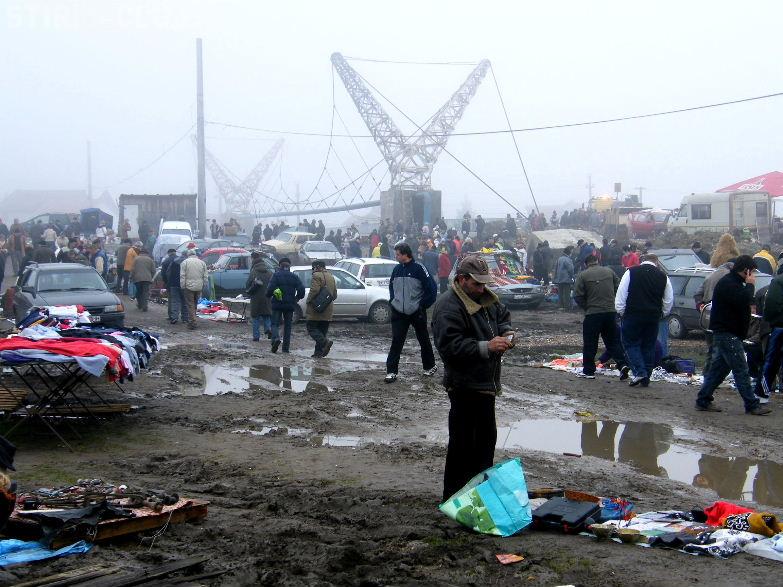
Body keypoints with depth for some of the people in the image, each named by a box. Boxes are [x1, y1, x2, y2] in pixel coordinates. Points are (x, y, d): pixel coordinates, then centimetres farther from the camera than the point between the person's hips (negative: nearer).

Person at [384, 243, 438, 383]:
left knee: (424, 340, 11)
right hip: (399, 313, 4)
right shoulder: (397, 269, 6)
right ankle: (391, 371, -4)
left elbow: (432, 288, -11)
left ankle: (430, 366, 28)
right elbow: (391, 286, 23)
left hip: (417, 312, -4)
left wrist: (423, 304, -9)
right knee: (396, 341, -4)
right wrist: (392, 300, 10)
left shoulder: (418, 268, -11)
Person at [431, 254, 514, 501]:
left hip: (486, 384, 10)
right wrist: (486, 347, -30)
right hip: (465, 386, -10)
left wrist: (506, 332, 3)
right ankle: (454, 496, 5)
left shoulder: (486, 298, 9)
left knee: (487, 437, 20)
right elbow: (450, 346, -28)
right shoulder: (448, 306, -20)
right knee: (463, 443, -5)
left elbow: (502, 316, 26)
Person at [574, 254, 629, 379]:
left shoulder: (583, 275, -4)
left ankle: (588, 371, 10)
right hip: (611, 312, 4)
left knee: (590, 344, 6)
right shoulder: (609, 271, 8)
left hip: (593, 313, -4)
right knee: (613, 341, 12)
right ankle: (622, 363, -3)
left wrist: (586, 307, 7)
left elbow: (578, 296, -8)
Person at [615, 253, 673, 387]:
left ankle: (639, 372, -10)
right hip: (653, 318, 3)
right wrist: (662, 313, 25)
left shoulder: (631, 273, 0)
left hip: (633, 316, -3)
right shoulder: (663, 277, 7)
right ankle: (646, 378, 12)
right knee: (648, 346, 11)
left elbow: (620, 296, -3)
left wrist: (621, 312, 4)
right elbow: (669, 302, 12)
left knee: (631, 343, 6)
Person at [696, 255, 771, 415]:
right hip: (727, 334, -11)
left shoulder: (731, 282, 18)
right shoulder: (728, 284, -15)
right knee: (741, 370, -8)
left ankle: (703, 401, 15)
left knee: (719, 368, 11)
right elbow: (743, 301, -27)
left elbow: (743, 304, 21)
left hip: (726, 333, 11)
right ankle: (752, 405, -6)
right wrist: (750, 285, -14)